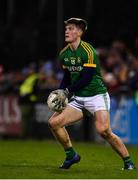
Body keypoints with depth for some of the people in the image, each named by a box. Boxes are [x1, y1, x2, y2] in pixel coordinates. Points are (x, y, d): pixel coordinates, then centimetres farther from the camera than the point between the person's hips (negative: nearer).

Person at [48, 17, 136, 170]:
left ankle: (128, 162, -8)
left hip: (97, 95, -7)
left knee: (103, 130, -25)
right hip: (78, 99, 7)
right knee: (54, 122, -7)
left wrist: (67, 90, -14)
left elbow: (87, 78, -20)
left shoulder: (88, 51, -16)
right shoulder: (64, 54, 7)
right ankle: (71, 155, 11)